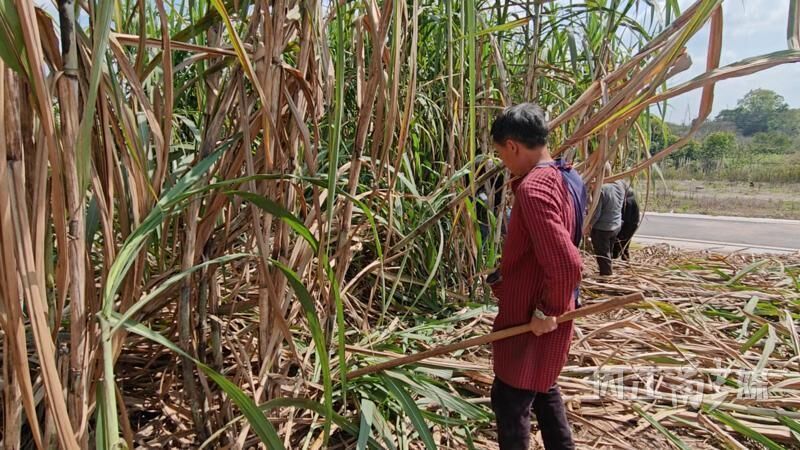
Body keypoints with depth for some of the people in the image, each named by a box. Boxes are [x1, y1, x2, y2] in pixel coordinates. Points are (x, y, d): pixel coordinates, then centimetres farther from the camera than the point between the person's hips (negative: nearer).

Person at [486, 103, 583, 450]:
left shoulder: (533, 189, -27)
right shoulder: (558, 178, 5)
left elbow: (567, 265, -34)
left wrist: (548, 311, -19)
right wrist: (504, 277, 17)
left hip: (532, 320, -10)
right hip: (541, 316, 10)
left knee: (510, 401, 6)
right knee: (542, 390, 25)